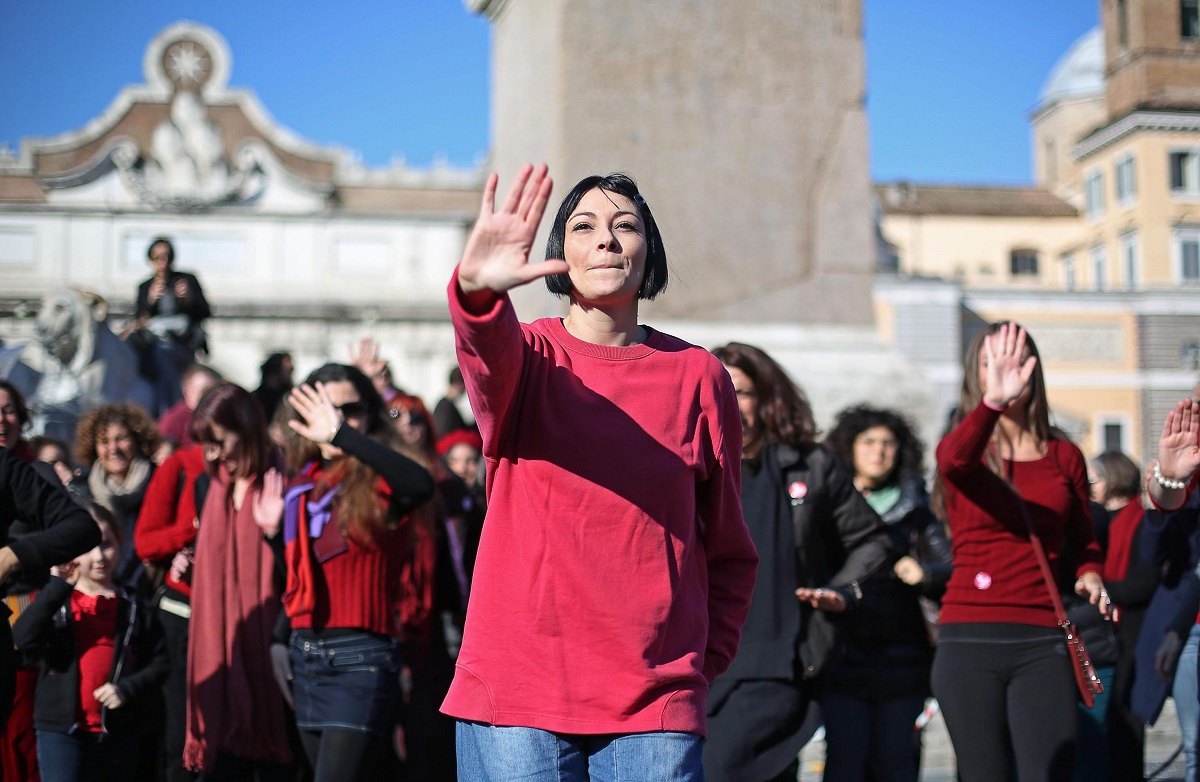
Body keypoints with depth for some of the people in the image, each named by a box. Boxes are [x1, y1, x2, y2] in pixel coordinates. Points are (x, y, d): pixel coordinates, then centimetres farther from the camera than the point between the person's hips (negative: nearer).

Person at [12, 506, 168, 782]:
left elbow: (159, 662, 5)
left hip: (118, 732, 2)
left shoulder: (133, 607, 4)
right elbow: (24, 639, -18)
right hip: (61, 731, -2)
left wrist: (128, 689, -12)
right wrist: (58, 586, -22)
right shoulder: (56, 603, 0)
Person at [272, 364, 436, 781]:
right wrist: (280, 640, 17)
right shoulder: (304, 487, 13)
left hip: (361, 657, -8)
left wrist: (342, 434, -36)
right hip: (305, 655, 8)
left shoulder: (377, 483, -8)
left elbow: (420, 484, -33)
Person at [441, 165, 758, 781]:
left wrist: (704, 662, 5)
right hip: (516, 686, -1)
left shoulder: (698, 376, 8)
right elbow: (491, 357, -23)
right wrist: (478, 290, -44)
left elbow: (730, 551, 15)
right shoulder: (528, 355, 4)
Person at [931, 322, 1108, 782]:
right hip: (969, 641, -1)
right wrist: (994, 401, -41)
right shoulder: (963, 448, 4)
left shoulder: (1065, 456, 12)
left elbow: (1082, 542, 24)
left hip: (1042, 644, 1)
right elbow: (955, 459, -22)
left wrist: (1090, 574, 0)